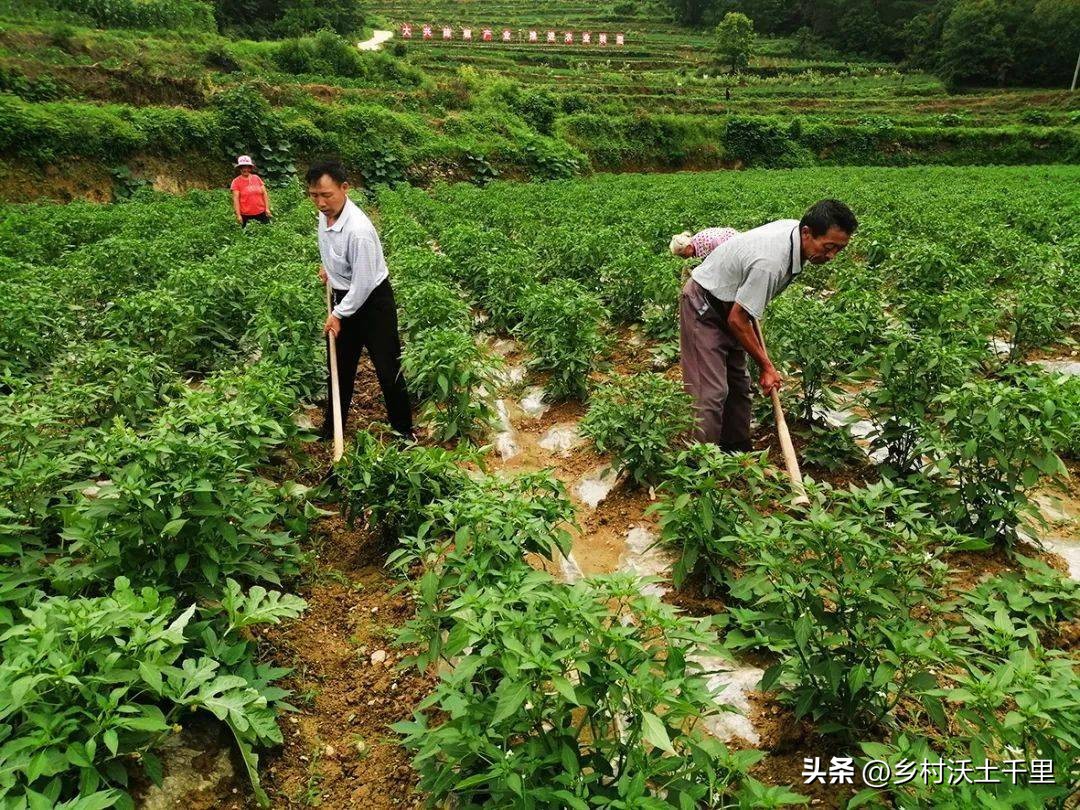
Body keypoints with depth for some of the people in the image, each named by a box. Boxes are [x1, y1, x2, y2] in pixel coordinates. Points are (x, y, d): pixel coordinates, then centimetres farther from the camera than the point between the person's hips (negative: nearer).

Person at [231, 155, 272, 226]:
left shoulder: (257, 178, 6)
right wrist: (238, 215, -12)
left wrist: (267, 208, 0)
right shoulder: (236, 181, -2)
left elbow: (264, 194, 7)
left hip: (261, 212, 3)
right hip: (246, 215, -2)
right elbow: (235, 199, -6)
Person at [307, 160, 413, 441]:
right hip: (342, 296, 8)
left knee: (388, 370, 0)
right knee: (338, 366, 17)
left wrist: (338, 314, -17)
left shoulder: (358, 230, -31)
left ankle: (403, 431, 15)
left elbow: (363, 284, -25)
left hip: (371, 300, -8)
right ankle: (332, 427, 33)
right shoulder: (325, 213, -6)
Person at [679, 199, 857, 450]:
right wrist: (766, 366, -17)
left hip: (729, 302, 10)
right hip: (703, 308, -10)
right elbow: (737, 320, -26)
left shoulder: (795, 229, -7)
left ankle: (738, 452, 21)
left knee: (739, 384, 11)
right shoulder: (771, 262, -34)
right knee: (712, 391, -15)